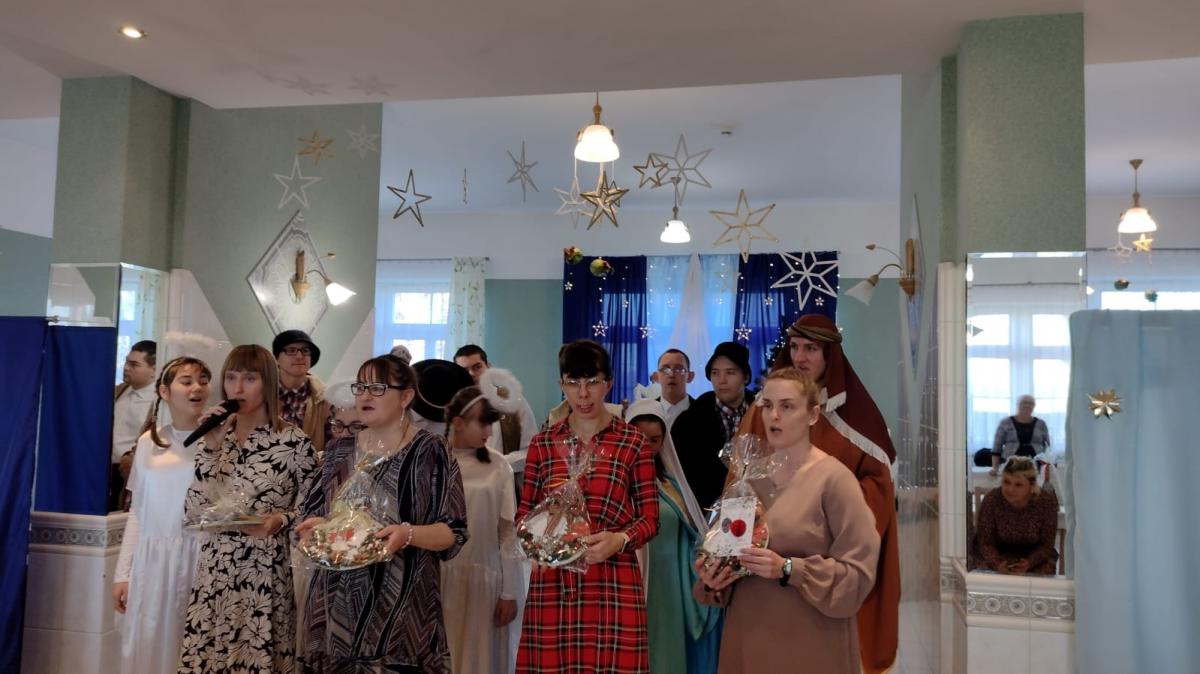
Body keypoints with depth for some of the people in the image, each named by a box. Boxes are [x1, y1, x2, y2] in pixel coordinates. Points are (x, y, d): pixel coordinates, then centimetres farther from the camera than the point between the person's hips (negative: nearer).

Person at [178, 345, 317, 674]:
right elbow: (194, 512, -4)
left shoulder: (293, 441, -8)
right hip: (213, 573, 4)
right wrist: (211, 448, -10)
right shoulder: (212, 437, 5)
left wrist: (280, 520, -20)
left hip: (265, 575, -4)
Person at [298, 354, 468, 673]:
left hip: (401, 605, -4)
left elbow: (453, 532, -9)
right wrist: (315, 525, -6)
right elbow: (313, 513, 16)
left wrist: (409, 534, -26)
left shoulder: (430, 452, -7)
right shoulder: (339, 451, 8)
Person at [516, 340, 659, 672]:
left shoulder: (633, 442, 1)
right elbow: (525, 512, 12)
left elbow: (650, 518, 1)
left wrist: (620, 540, -17)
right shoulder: (543, 443, 8)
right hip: (551, 584, 2)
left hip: (614, 586, -2)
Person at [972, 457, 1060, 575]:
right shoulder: (992, 499, -21)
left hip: (1034, 555, 1)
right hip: (998, 554, 0)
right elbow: (985, 542, -13)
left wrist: (1029, 563, -30)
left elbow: (1047, 544, -10)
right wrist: (998, 564, -33)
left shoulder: (1047, 501, -19)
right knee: (985, 565, -31)